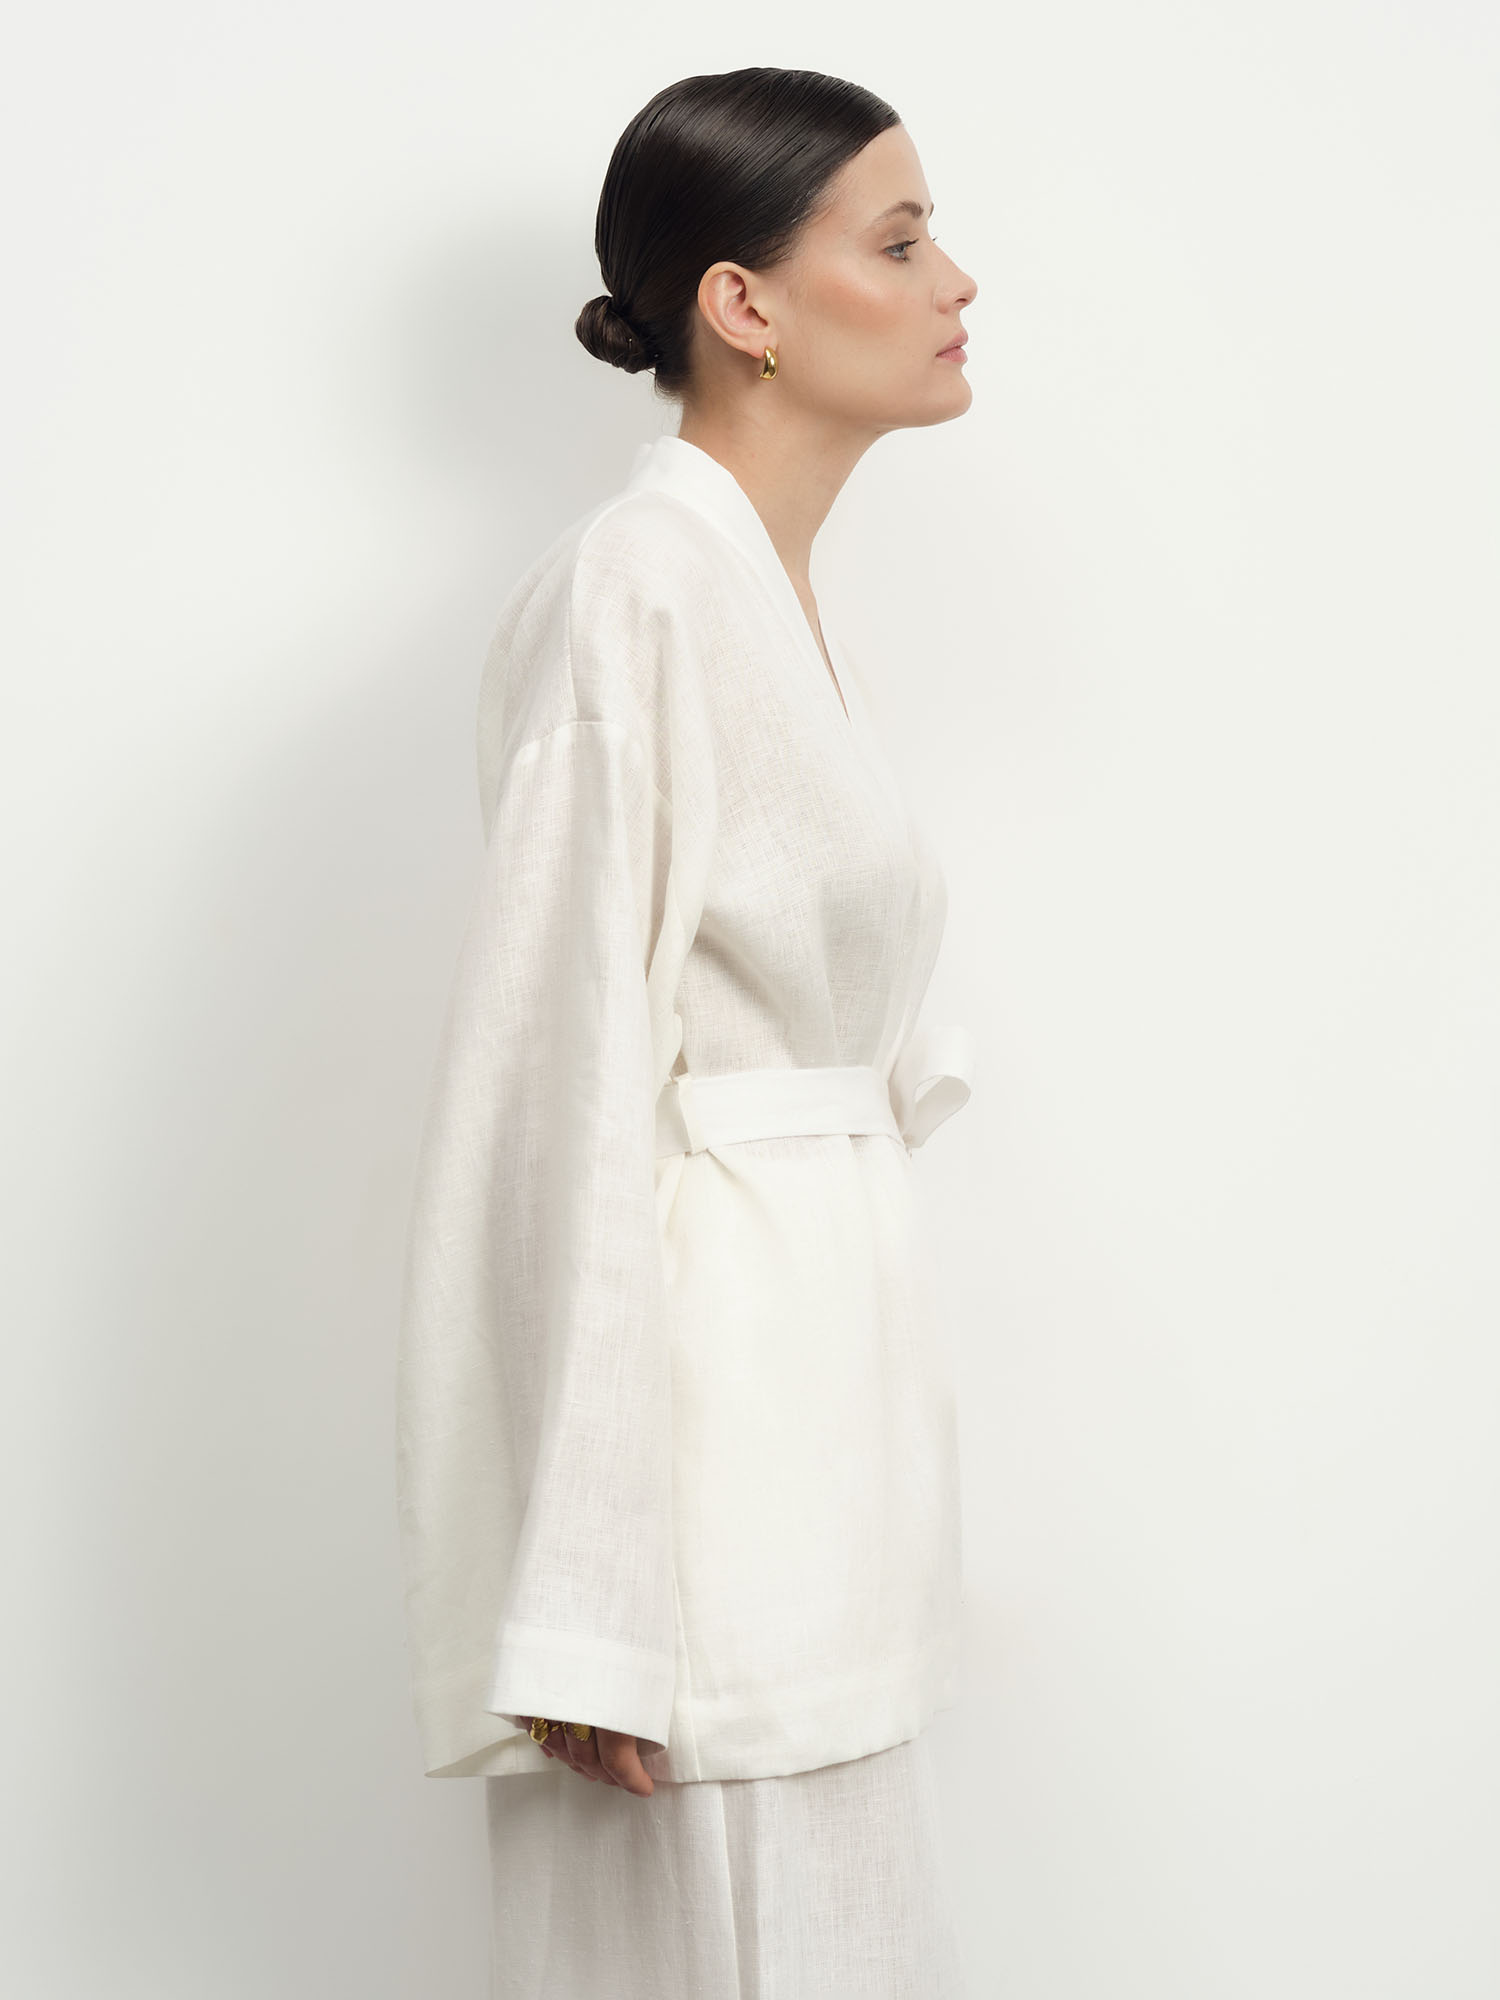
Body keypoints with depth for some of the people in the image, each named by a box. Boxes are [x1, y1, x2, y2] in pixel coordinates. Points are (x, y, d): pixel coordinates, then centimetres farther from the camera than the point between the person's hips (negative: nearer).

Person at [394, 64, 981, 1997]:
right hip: (692, 1384, -9)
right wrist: (580, 1595, -21)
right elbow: (563, 1079, -19)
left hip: (822, 1377, 9)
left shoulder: (792, 611, 15)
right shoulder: (632, 586, -14)